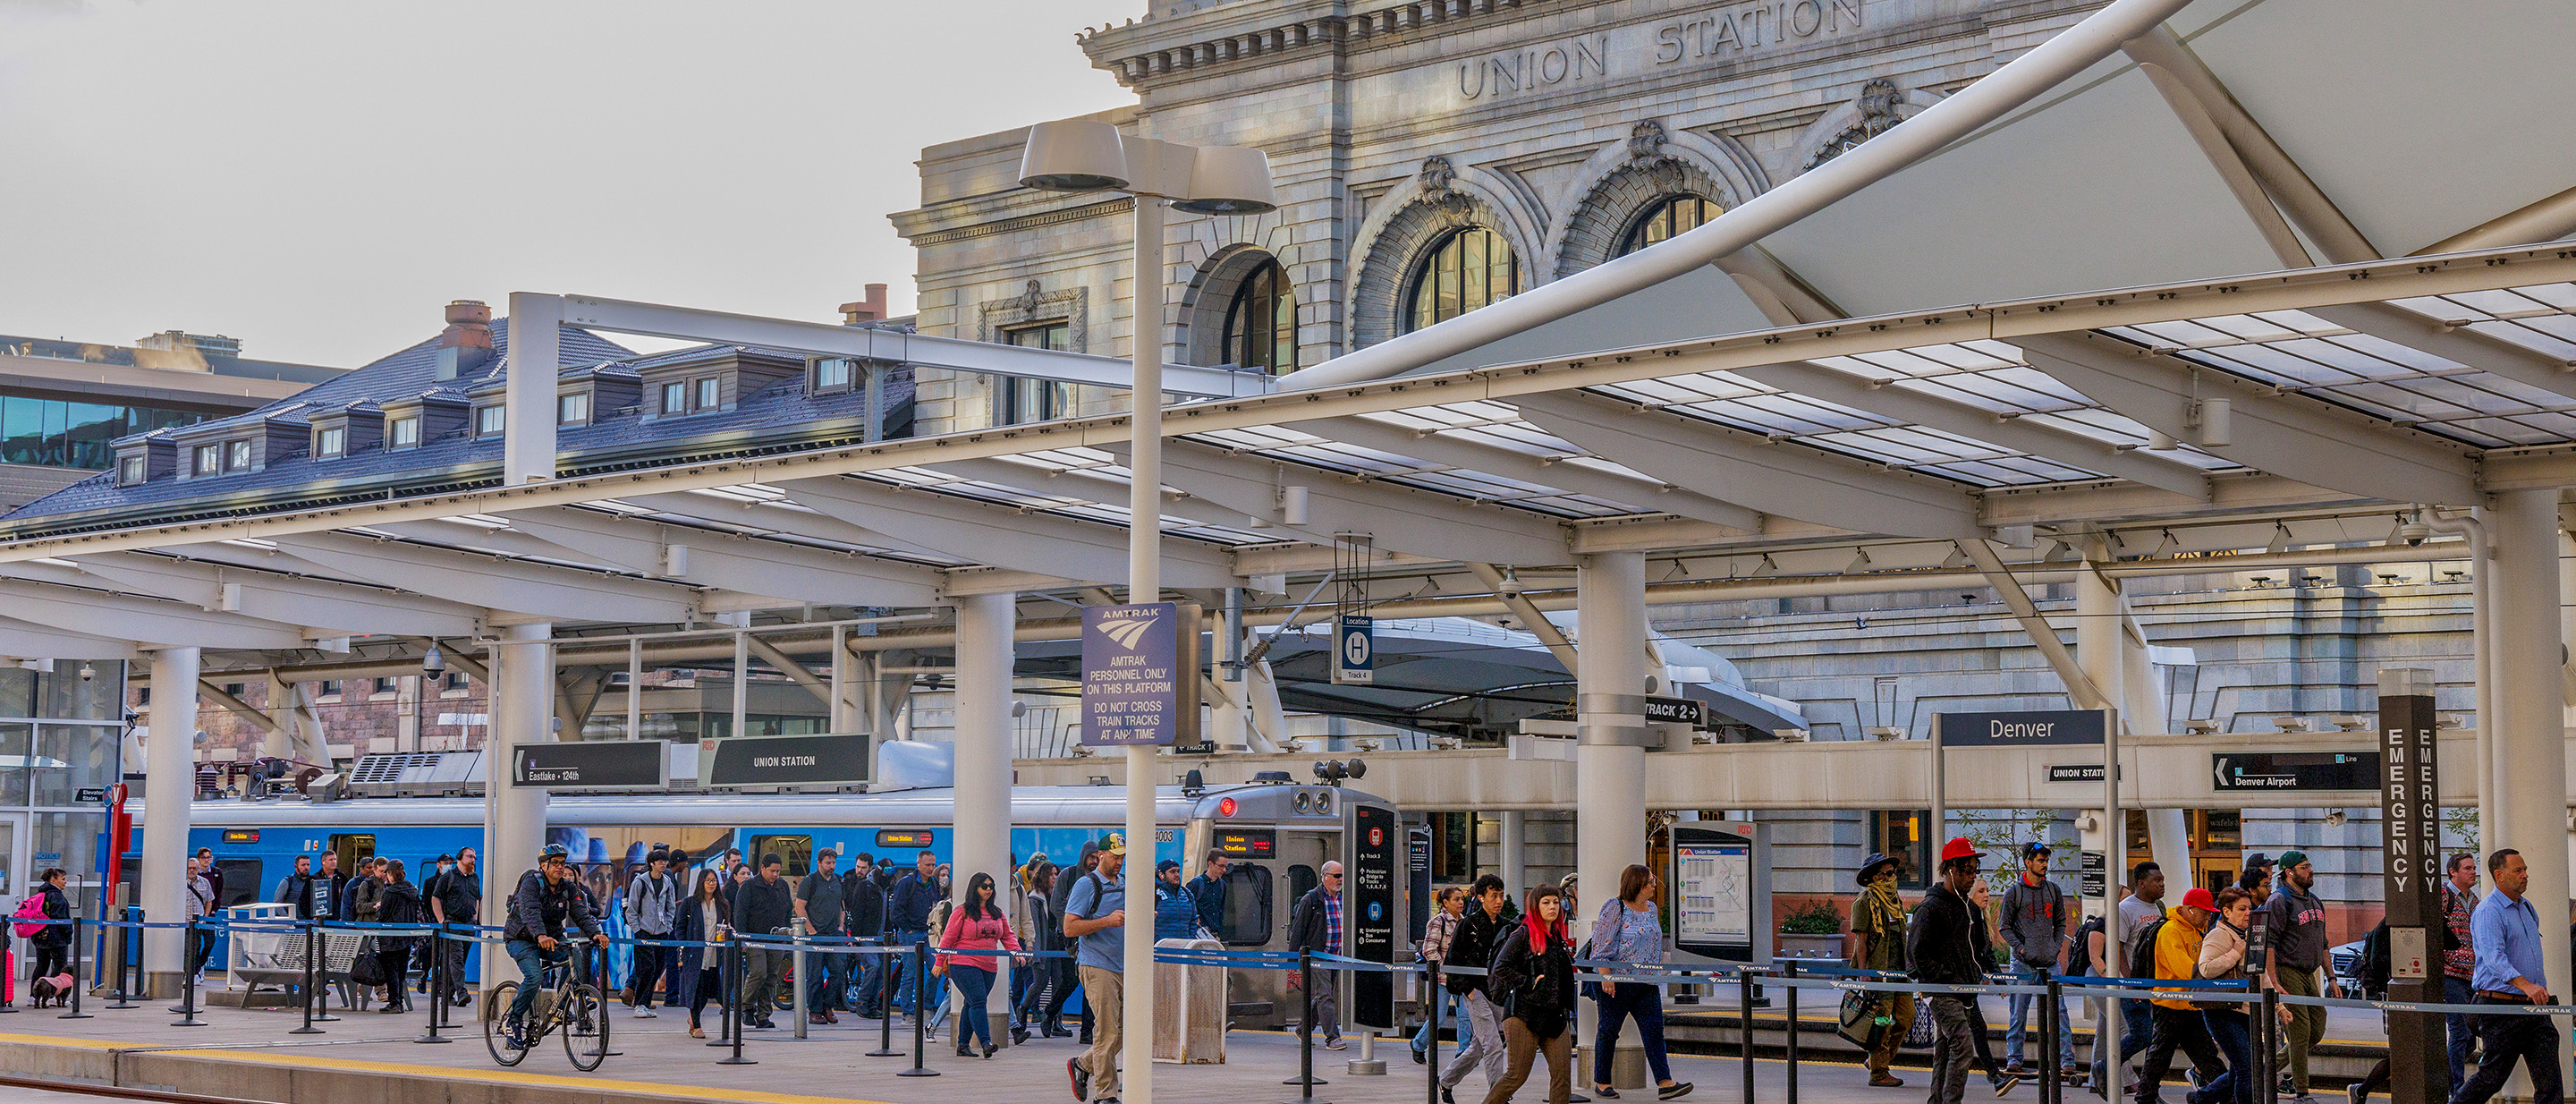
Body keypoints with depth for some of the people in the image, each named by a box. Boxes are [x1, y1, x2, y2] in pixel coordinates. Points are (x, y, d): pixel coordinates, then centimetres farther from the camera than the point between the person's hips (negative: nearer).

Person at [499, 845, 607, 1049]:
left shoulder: (569, 888, 0)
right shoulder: (531, 882, -17)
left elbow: (581, 913, -13)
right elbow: (531, 912, -34)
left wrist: (595, 933, -33)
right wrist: (541, 936, -53)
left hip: (552, 938, 5)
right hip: (521, 939, -5)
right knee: (534, 977, -29)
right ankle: (512, 1022, -10)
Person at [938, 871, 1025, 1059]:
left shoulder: (997, 913, 14)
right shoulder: (962, 912, -3)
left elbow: (1008, 935, 16)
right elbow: (948, 938, -2)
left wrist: (1016, 951, -3)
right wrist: (940, 962, -3)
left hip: (989, 966, 6)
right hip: (964, 964, -6)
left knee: (971, 1004, 9)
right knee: (977, 1001, -16)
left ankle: (962, 1044, 16)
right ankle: (986, 1043, -22)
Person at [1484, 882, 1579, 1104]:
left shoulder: (1559, 936, 16)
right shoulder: (1523, 934, -6)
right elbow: (1500, 968, -13)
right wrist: (1529, 984, -15)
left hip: (1556, 1015, 7)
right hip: (1525, 1013, -7)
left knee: (1562, 1074, -3)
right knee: (1517, 1075, -5)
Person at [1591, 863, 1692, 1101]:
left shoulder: (1651, 909, 14)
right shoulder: (1615, 908, -8)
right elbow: (1602, 945, -10)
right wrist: (1605, 976, -17)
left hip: (1647, 983, 6)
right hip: (1617, 981, -6)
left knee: (1654, 1028, -4)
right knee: (1609, 1030, 3)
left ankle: (1665, 1083, -10)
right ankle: (1601, 1083, 13)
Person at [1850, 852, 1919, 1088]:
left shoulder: (1894, 901, 18)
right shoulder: (1865, 903, -7)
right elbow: (1860, 940, -12)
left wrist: (1906, 969, 21)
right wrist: (1863, 975, -18)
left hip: (1898, 969, 8)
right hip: (1877, 971, -8)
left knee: (1906, 1017, 5)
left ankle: (1879, 1059, 20)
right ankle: (1878, 1073, 1)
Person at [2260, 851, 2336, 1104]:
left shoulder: (2314, 902, 17)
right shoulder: (2279, 901, -11)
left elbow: (2321, 943, 24)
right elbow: (2267, 943, -17)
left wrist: (2331, 978, 19)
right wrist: (2274, 984, -22)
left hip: (2308, 974, 8)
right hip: (2288, 973, -8)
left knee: (2317, 1030, 5)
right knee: (2300, 1032, -9)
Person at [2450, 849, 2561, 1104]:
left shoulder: (2527, 908, 16)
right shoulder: (2488, 911, -13)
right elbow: (2494, 958, -26)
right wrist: (2526, 985, -39)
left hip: (2533, 1007, 8)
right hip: (2502, 1007, -8)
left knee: (2548, 1079, -1)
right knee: (2492, 1076, -2)